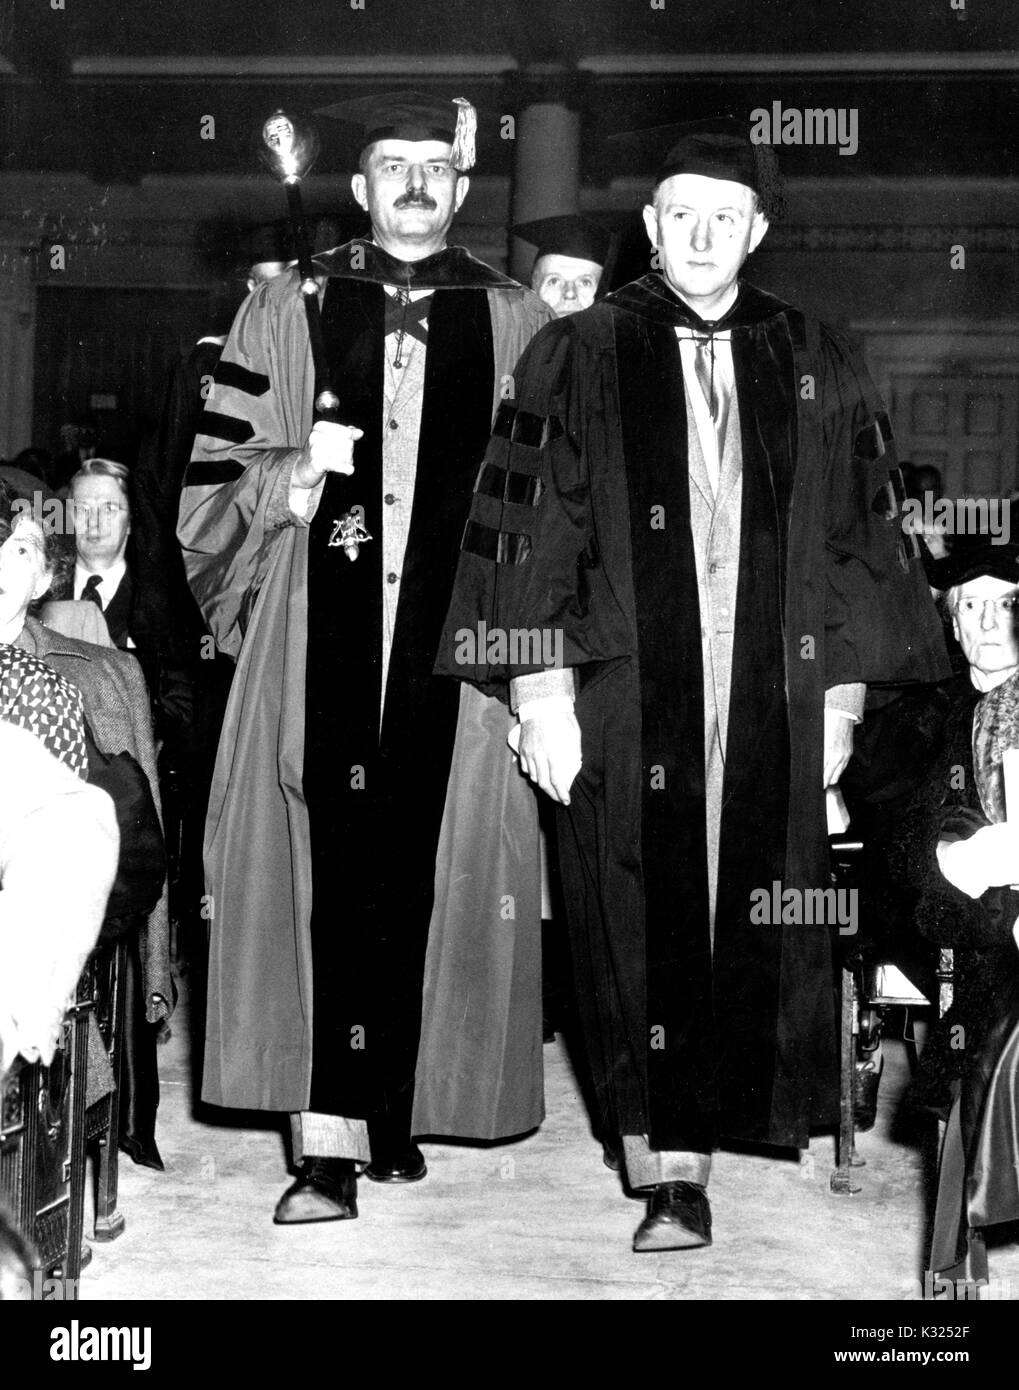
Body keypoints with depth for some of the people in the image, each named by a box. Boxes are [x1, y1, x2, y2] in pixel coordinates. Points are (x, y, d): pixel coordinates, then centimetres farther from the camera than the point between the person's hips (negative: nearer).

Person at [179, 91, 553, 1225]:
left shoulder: (515, 324, 11)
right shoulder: (286, 312, 12)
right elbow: (219, 474, 11)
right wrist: (293, 478, -9)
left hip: (455, 641, 1)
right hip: (324, 633, 0)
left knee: (423, 873, 0)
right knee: (335, 870, -7)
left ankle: (391, 1109, 14)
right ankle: (333, 1141, -6)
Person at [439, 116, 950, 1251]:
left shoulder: (817, 368, 11)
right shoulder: (575, 358, 5)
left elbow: (857, 537, 11)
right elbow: (526, 529, 0)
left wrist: (843, 692, 4)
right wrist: (539, 691, -8)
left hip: (774, 700, 2)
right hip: (623, 699, -1)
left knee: (756, 937, 3)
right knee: (641, 935, -2)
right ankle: (669, 1178, 3)